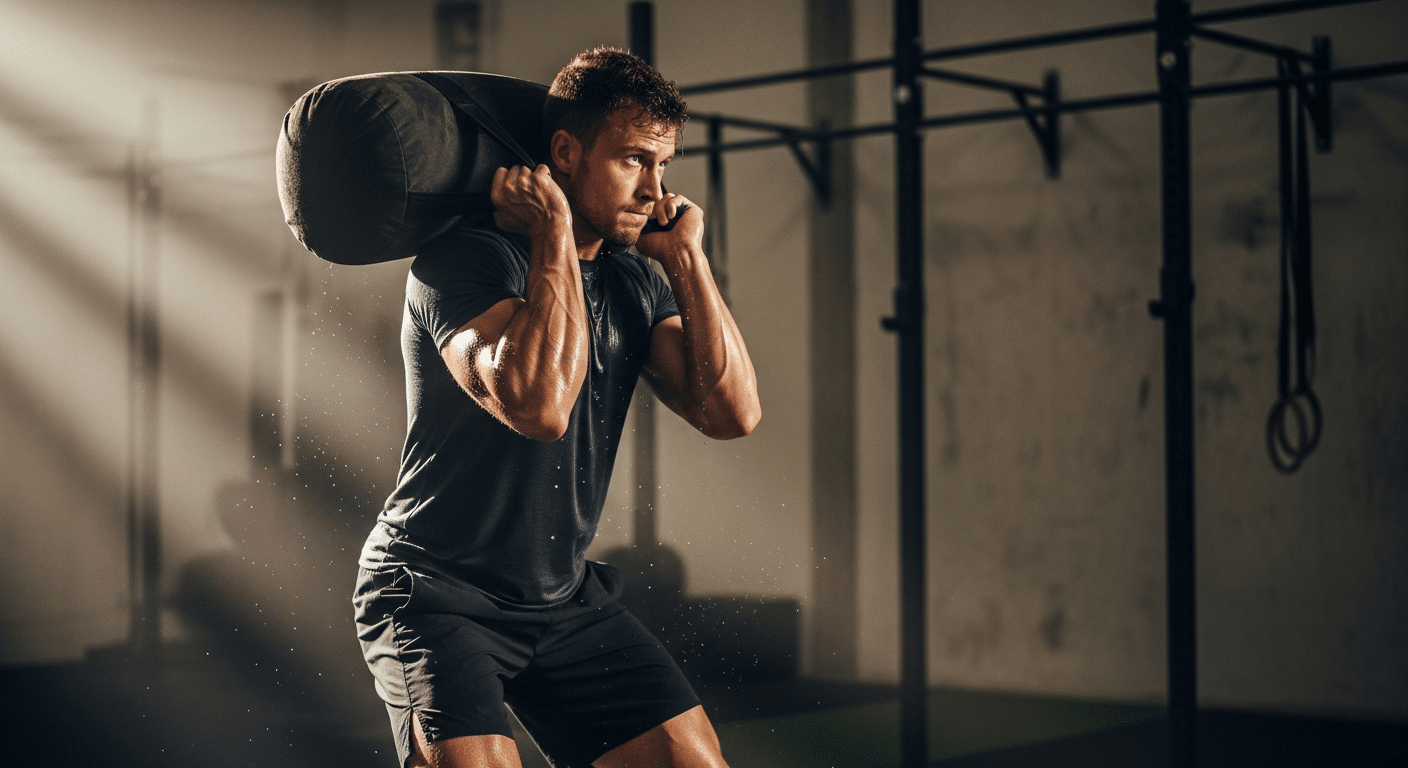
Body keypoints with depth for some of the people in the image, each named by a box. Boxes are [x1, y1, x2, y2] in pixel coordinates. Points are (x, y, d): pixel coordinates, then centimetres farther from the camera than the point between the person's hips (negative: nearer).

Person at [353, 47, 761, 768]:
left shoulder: (635, 285, 6)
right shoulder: (463, 259, -15)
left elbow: (733, 411, -5)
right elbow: (540, 405, -32)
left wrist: (685, 255, -6)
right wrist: (554, 232, -23)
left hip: (566, 601, 6)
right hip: (434, 594, -6)